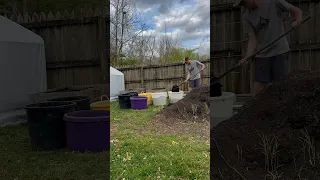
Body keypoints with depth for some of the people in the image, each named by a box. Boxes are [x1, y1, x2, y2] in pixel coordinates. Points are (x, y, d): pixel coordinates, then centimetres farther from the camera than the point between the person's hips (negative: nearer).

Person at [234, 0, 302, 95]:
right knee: (258, 88, -5)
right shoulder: (247, 17, 1)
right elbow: (252, 40, -6)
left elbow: (296, 10, 6)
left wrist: (298, 21, -17)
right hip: (261, 55, 2)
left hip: (280, 52, -2)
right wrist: (247, 57, -23)